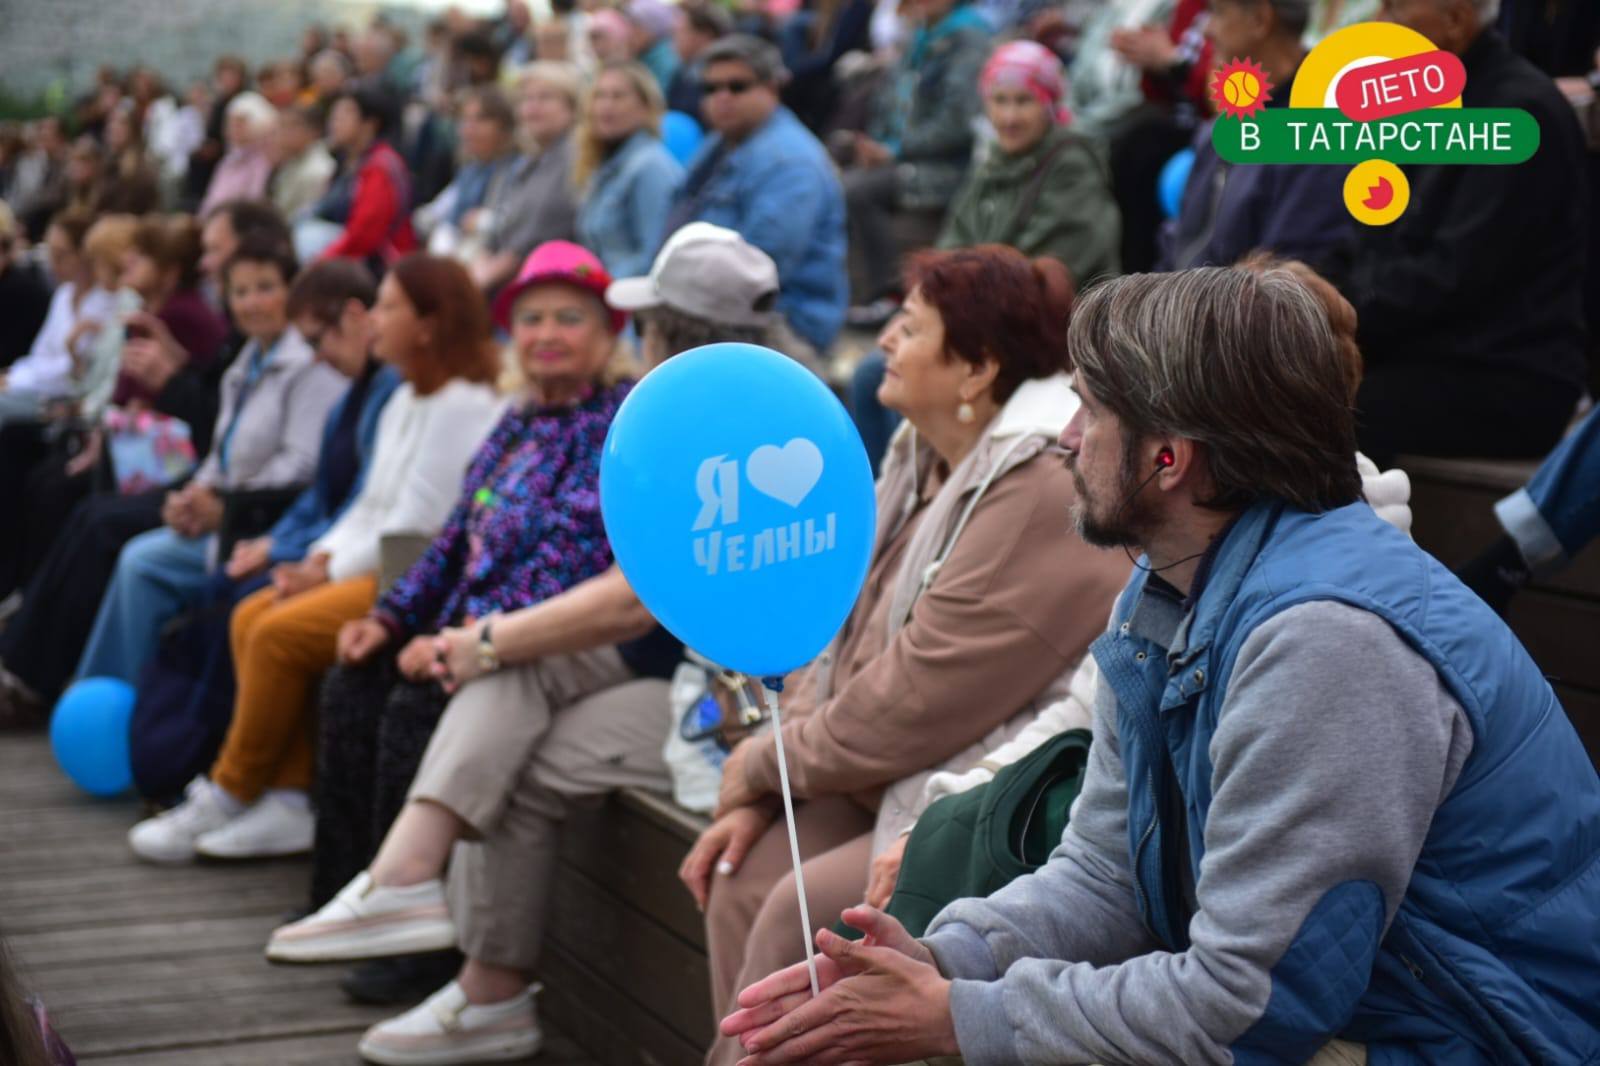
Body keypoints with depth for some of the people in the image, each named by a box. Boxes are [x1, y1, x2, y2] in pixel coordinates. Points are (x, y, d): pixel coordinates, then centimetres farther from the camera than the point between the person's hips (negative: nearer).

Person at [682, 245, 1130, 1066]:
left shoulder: (1043, 491, -23)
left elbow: (911, 706, -23)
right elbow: (845, 634, 11)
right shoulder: (926, 460, 9)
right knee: (745, 879, -9)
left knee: (796, 915, -21)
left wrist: (764, 764, -7)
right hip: (902, 778, 9)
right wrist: (760, 795, 0)